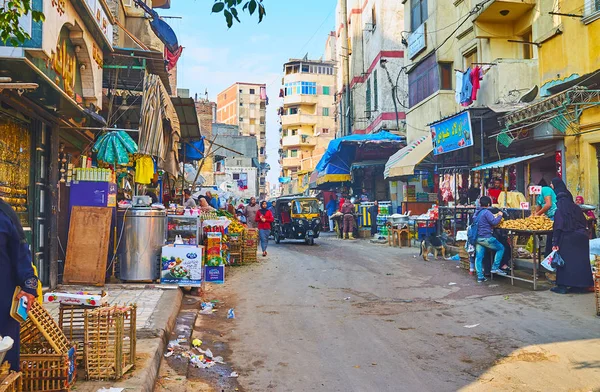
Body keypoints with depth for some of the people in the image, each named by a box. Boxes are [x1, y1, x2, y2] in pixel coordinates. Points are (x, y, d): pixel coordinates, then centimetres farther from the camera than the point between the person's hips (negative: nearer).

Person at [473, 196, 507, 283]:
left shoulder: (476, 212, 14)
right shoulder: (486, 212, -12)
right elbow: (494, 222, -17)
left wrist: (494, 216, 23)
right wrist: (499, 216, -1)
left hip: (477, 238, 8)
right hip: (486, 238, -8)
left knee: (478, 257, 8)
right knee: (500, 248, 8)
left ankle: (480, 277, 9)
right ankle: (495, 268, 5)